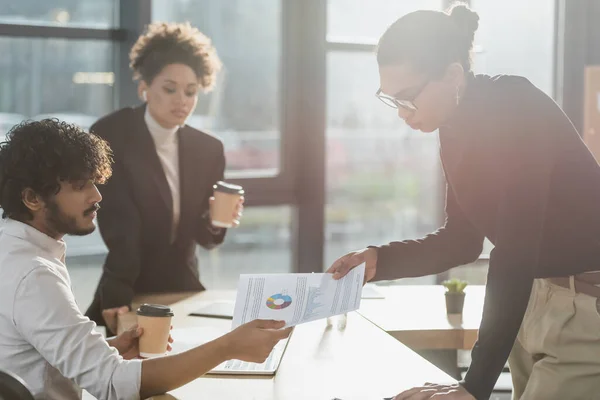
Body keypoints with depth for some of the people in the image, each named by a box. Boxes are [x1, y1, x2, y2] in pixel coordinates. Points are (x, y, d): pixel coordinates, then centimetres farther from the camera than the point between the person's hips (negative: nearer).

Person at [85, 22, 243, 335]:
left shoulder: (209, 150, 1)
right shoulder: (109, 136, -12)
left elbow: (204, 237, 5)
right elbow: (117, 223, -20)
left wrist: (216, 221, -19)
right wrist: (117, 295, -32)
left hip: (183, 293, 4)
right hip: (129, 295, -4)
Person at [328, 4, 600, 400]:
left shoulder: (515, 111, -22)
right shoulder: (458, 126, 3)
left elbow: (515, 252, -29)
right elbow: (462, 239, 12)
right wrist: (379, 259, -3)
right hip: (534, 296, 8)